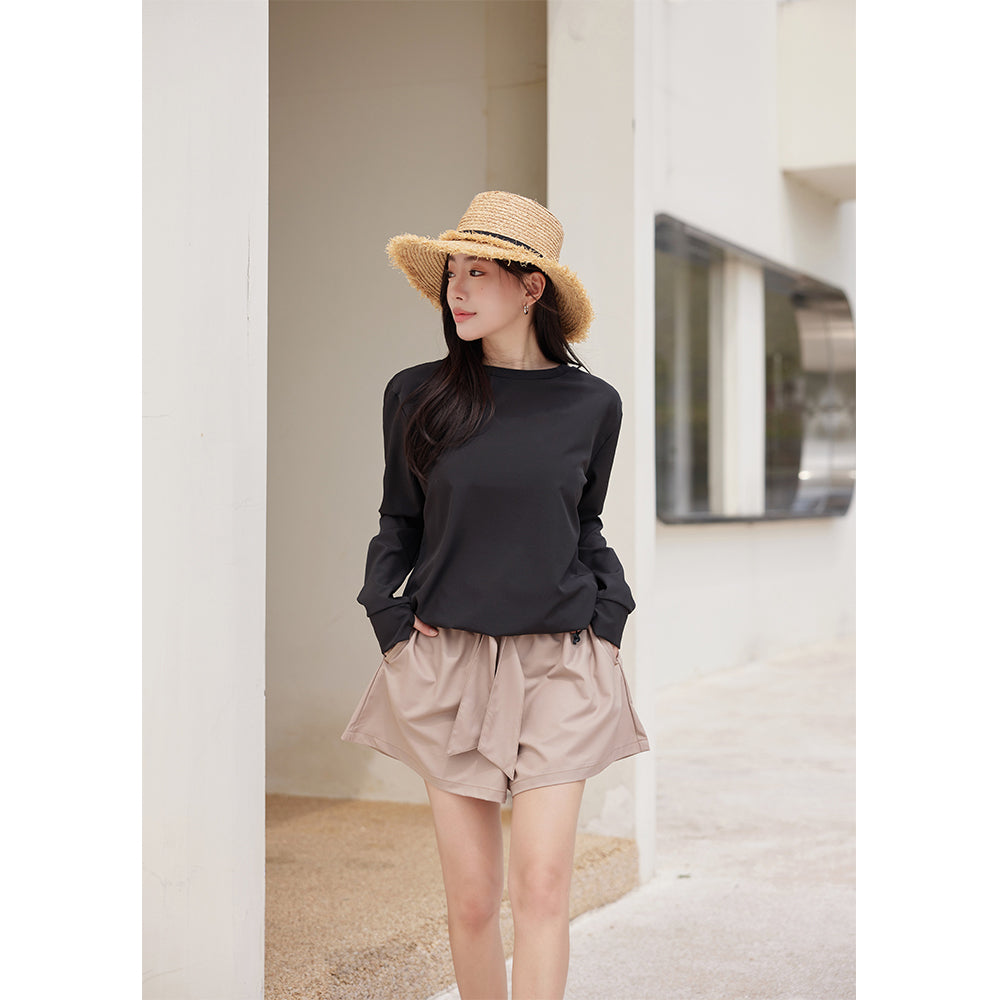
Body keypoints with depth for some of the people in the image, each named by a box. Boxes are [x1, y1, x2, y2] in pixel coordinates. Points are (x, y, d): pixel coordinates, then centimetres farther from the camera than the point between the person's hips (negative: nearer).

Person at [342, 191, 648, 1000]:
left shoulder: (591, 404, 1)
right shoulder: (417, 395, 0)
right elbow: (398, 522, 11)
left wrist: (608, 620, 3)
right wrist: (391, 617, -1)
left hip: (559, 665, 0)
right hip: (447, 662, 1)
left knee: (542, 885, -7)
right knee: (471, 897, 5)